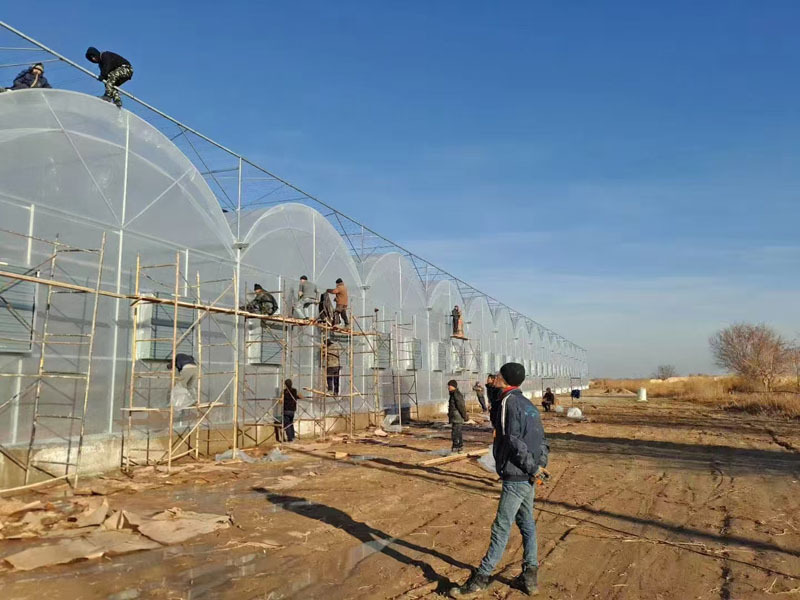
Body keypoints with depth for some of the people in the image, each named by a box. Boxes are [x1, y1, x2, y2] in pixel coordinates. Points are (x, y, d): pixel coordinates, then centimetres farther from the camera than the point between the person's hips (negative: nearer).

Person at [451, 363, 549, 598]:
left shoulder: (510, 402, -13)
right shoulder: (528, 404, 13)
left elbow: (514, 441, -19)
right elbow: (541, 439, 12)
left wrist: (532, 468, -13)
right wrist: (541, 464, 5)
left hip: (516, 477, -9)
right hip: (528, 475, 9)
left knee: (502, 528, -2)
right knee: (527, 524, 15)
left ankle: (481, 577, 6)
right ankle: (530, 576, 22)